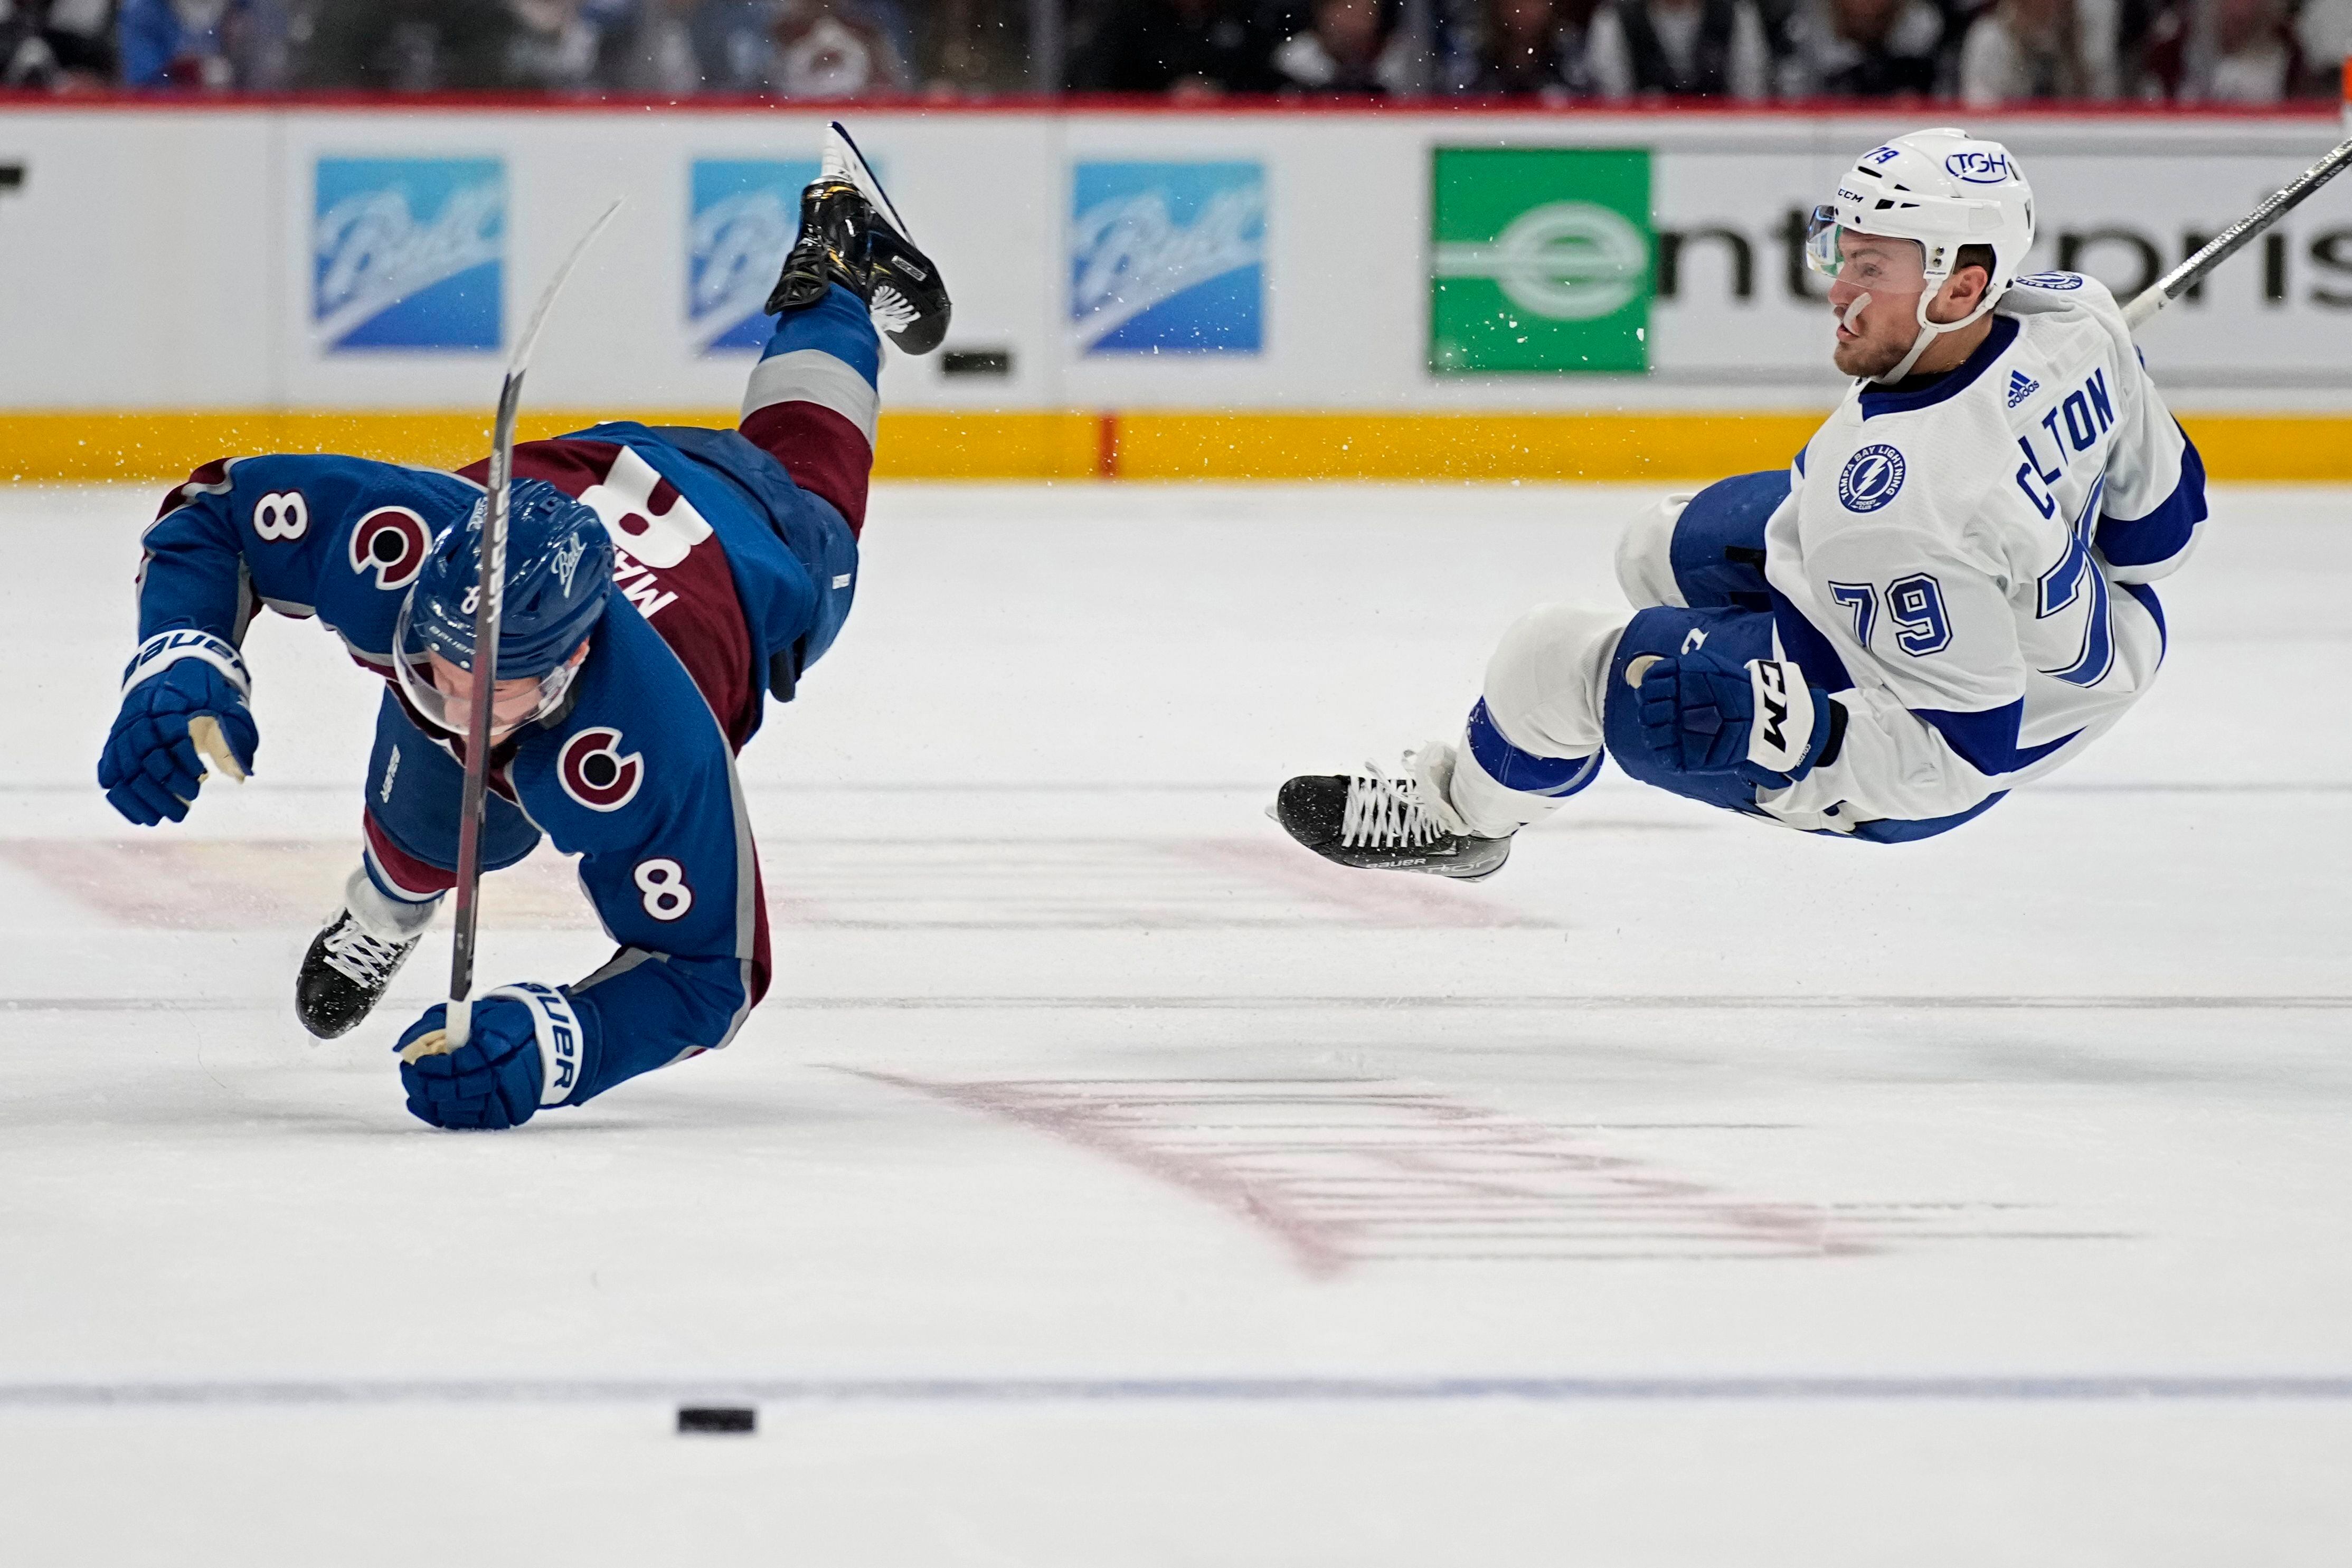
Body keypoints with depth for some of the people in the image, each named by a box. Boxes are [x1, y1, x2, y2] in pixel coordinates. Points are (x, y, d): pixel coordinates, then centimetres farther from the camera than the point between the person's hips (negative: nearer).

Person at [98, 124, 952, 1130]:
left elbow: (707, 976, -48)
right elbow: (218, 510, -27)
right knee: (434, 820, 11)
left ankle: (841, 271, 61)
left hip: (752, 554, -2)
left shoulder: (645, 752, -54)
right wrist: (179, 663, -45)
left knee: (802, 466, 34)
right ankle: (382, 919, 48)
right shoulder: (401, 540, -46)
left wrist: (551, 1046, -66)